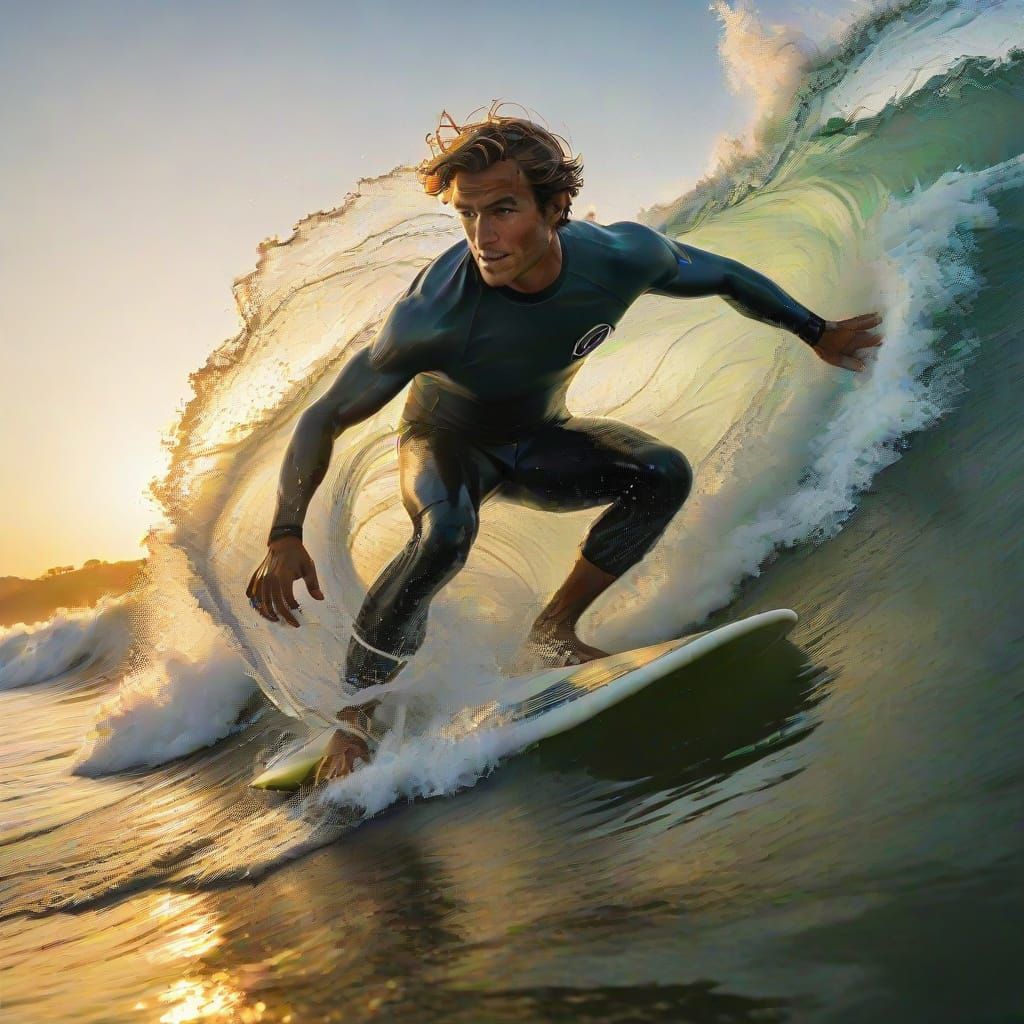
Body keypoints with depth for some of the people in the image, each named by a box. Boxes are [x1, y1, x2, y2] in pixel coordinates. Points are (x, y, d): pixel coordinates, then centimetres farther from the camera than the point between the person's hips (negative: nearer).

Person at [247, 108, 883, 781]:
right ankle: (355, 715, -20)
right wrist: (286, 536, -34)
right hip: (447, 442, -4)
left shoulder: (622, 257, -27)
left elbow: (725, 277, -4)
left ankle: (556, 630, -2)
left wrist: (817, 333, 7)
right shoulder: (436, 317, -37)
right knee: (445, 534, -36)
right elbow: (324, 420, -26)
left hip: (539, 443, 5)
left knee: (665, 474, -16)